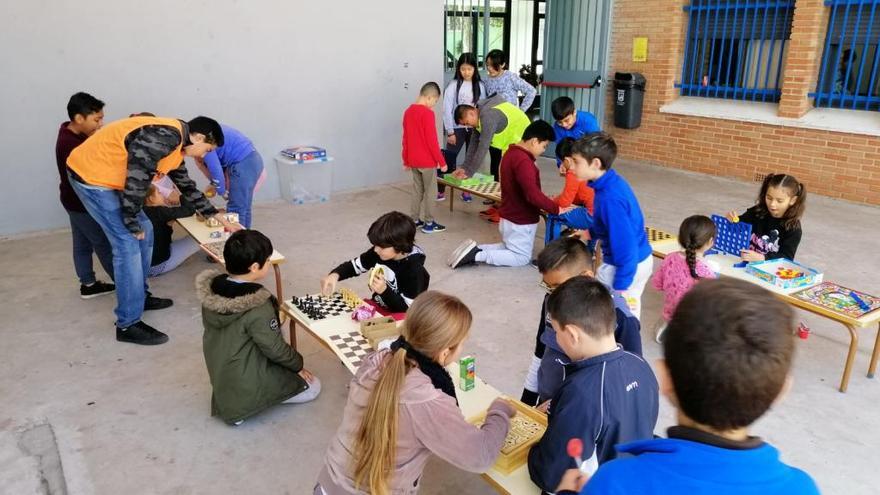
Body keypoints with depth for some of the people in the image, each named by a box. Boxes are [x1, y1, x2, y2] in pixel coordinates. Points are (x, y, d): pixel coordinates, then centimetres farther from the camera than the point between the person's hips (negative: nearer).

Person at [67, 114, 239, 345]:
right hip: (91, 174, -11)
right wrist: (133, 225, -14)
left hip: (108, 177, 11)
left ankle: (140, 296, 30)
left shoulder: (176, 146, 10)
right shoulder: (165, 138, -24)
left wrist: (219, 218, 25)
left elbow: (187, 186, 21)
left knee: (144, 233, 15)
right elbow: (136, 179, -26)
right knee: (128, 243, -11)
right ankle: (128, 325, -4)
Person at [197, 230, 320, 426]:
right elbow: (275, 348, -20)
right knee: (312, 387, 9)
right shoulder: (257, 307, -32)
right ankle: (245, 402, 1)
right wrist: (298, 364, 0)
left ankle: (228, 395, 13)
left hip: (219, 376, 8)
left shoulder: (211, 290, -10)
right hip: (248, 383, -8)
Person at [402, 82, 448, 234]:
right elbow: (432, 141, -18)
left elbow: (405, 138, 11)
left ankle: (415, 220, 20)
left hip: (413, 160, 7)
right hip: (427, 161, -7)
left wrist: (406, 160, 18)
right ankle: (429, 223, 8)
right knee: (430, 191, 3)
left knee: (417, 190, 15)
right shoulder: (427, 113, -17)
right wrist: (442, 162, -12)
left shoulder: (408, 111, 6)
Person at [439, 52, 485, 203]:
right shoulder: (453, 85, -6)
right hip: (457, 128, -3)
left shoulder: (480, 86, 3)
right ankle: (441, 190, 3)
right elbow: (447, 110, -7)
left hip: (475, 128, 3)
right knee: (449, 159, -6)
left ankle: (466, 191, 21)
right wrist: (450, 132, -10)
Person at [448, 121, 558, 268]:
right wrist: (556, 209, -24)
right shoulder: (523, 161, -26)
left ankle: (475, 250, 7)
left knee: (508, 247, 26)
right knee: (522, 257, 8)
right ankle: (478, 255, -7)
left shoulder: (511, 153, 6)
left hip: (509, 216, 9)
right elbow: (533, 195, -34)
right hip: (521, 220, -9)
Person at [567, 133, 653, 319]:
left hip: (625, 266, -9)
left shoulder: (610, 198, -30)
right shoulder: (614, 181, -1)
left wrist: (620, 287, -23)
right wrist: (590, 233, 17)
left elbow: (625, 244, -28)